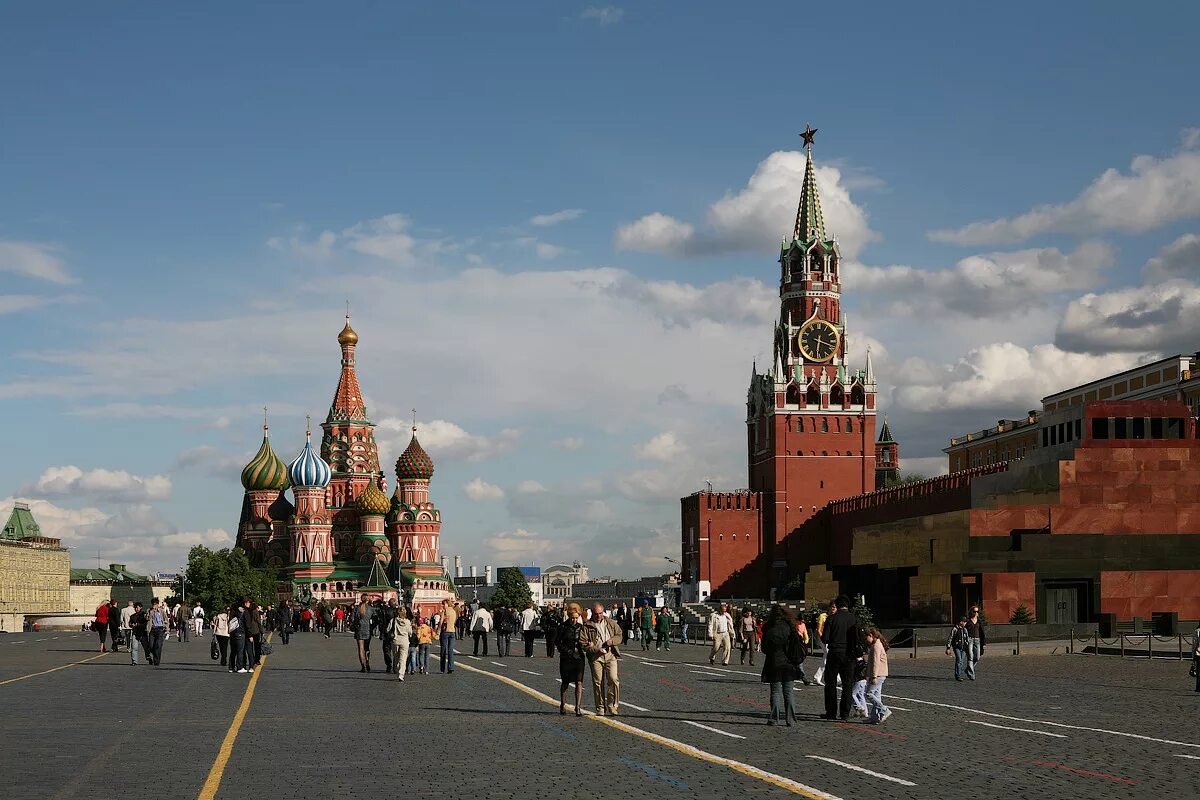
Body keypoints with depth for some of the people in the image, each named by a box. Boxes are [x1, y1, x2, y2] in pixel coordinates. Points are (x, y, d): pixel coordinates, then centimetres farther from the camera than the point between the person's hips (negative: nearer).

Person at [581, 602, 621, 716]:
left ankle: (612, 705, 0)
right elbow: (583, 643, -2)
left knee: (613, 679, -10)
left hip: (610, 655, 1)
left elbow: (619, 635, 17)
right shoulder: (587, 626, 2)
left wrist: (612, 641, -4)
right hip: (595, 656, -1)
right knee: (597, 682, 0)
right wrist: (596, 650, -13)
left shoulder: (611, 623, 12)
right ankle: (600, 708, 9)